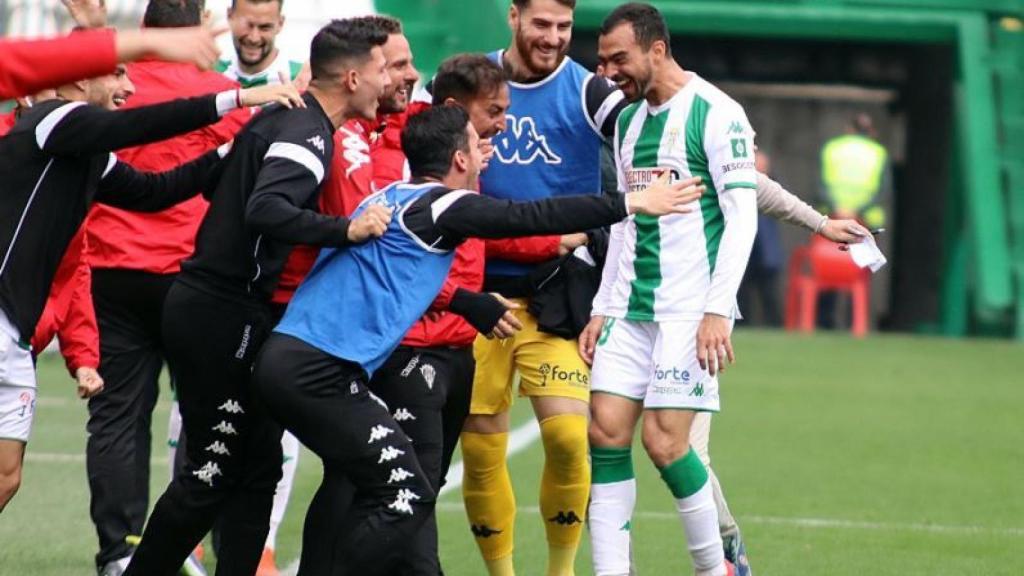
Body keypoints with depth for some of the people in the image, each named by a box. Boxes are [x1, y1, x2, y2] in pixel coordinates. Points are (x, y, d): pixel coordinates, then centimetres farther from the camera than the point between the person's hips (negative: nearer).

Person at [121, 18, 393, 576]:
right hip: (223, 315, -10)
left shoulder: (285, 116, 13)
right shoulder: (307, 133, -16)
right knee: (211, 474, -4)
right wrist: (345, 230, -37)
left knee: (258, 465, 11)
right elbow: (265, 210, -32)